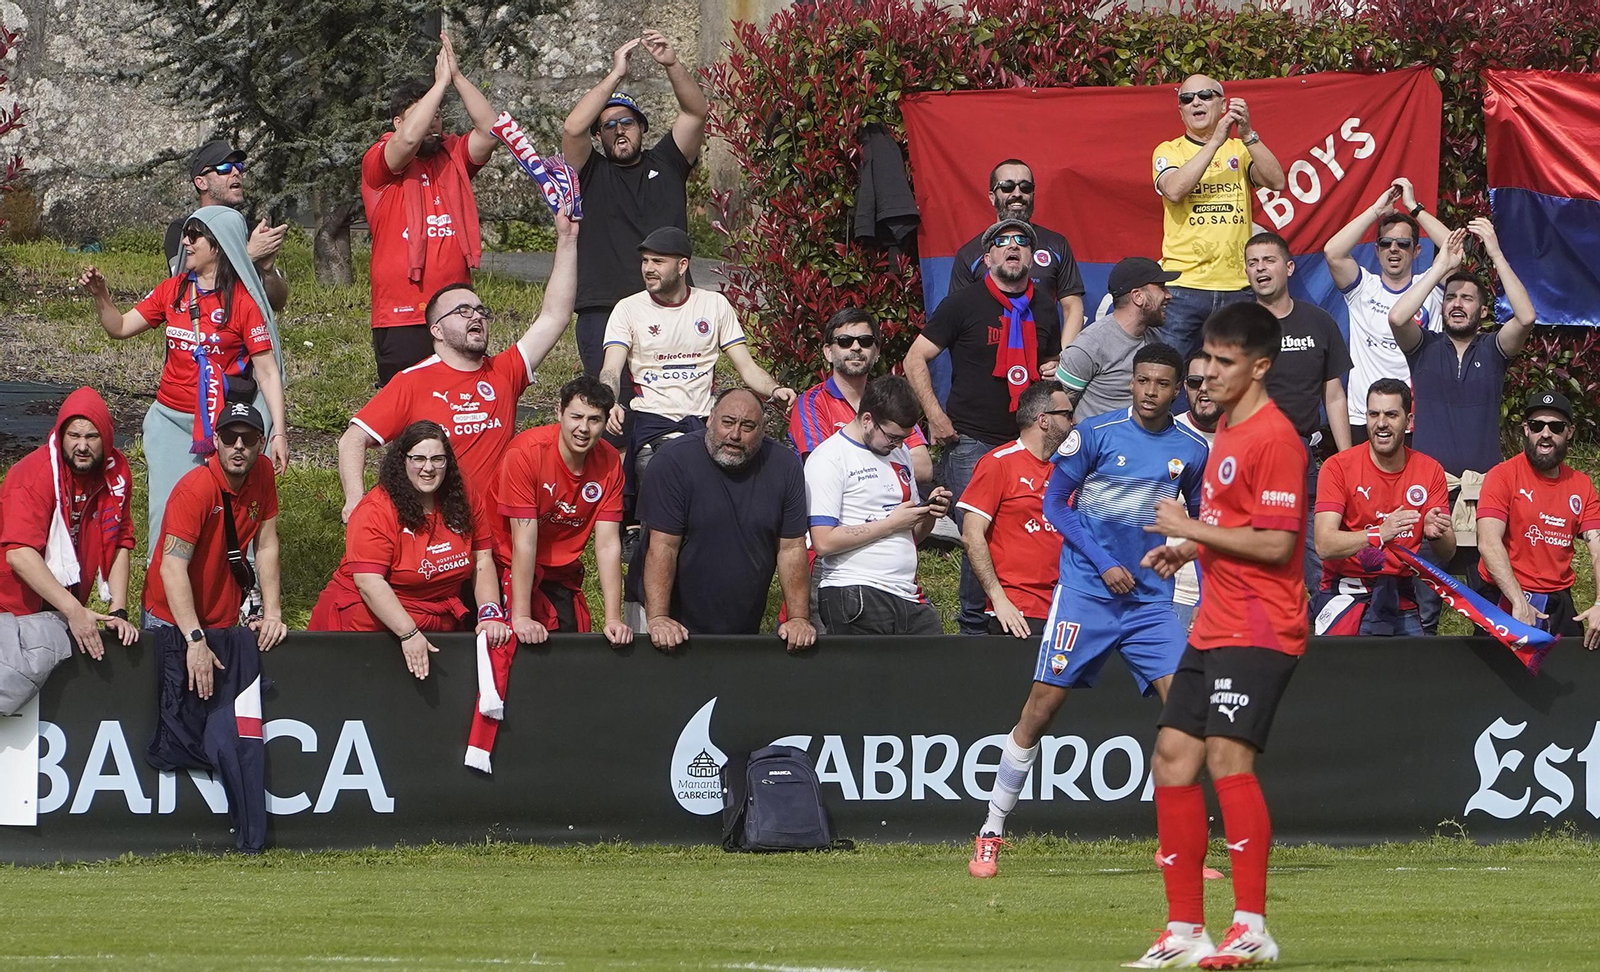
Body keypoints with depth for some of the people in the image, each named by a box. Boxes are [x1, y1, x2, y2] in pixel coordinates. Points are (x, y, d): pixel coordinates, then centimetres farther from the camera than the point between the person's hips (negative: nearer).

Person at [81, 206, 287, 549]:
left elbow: (267, 370, -9)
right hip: (171, 422, 5)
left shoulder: (243, 299, -8)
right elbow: (120, 327, 13)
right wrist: (100, 296, -6)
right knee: (166, 512, 4)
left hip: (223, 426, -5)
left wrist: (279, 433, -14)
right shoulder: (173, 290, 8)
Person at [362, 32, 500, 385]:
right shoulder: (378, 162, -2)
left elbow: (490, 131, -1)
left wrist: (458, 77, -6)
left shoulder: (453, 156, 13)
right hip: (402, 317, -5)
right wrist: (441, 82, -13)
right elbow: (409, 138, -21)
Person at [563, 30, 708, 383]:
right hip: (604, 312, -2)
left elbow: (696, 112, 7)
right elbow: (573, 128, -8)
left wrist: (672, 65, -9)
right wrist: (615, 75, -8)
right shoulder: (592, 174, 10)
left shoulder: (665, 164, 17)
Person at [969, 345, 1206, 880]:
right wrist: (1103, 563, -9)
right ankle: (990, 835, 7)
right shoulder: (1096, 433, -5)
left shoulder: (1192, 449, 5)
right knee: (1043, 704, -4)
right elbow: (1055, 503, -1)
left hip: (1151, 597, 3)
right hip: (1084, 590, -3)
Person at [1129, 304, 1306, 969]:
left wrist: (1195, 529, -13)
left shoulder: (1273, 438, -13)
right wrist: (1188, 550, 13)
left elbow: (1275, 543, -19)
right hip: (1214, 627, 10)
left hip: (1259, 628, -10)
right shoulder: (1226, 430, 18)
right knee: (1172, 758, 7)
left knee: (1227, 756, -20)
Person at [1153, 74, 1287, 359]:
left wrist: (1247, 134, -14)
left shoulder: (1240, 150, 12)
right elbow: (1174, 190, -13)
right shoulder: (1169, 151, 8)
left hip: (1237, 285, 1)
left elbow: (1276, 182, -5)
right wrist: (1216, 140, -15)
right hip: (1184, 284, -1)